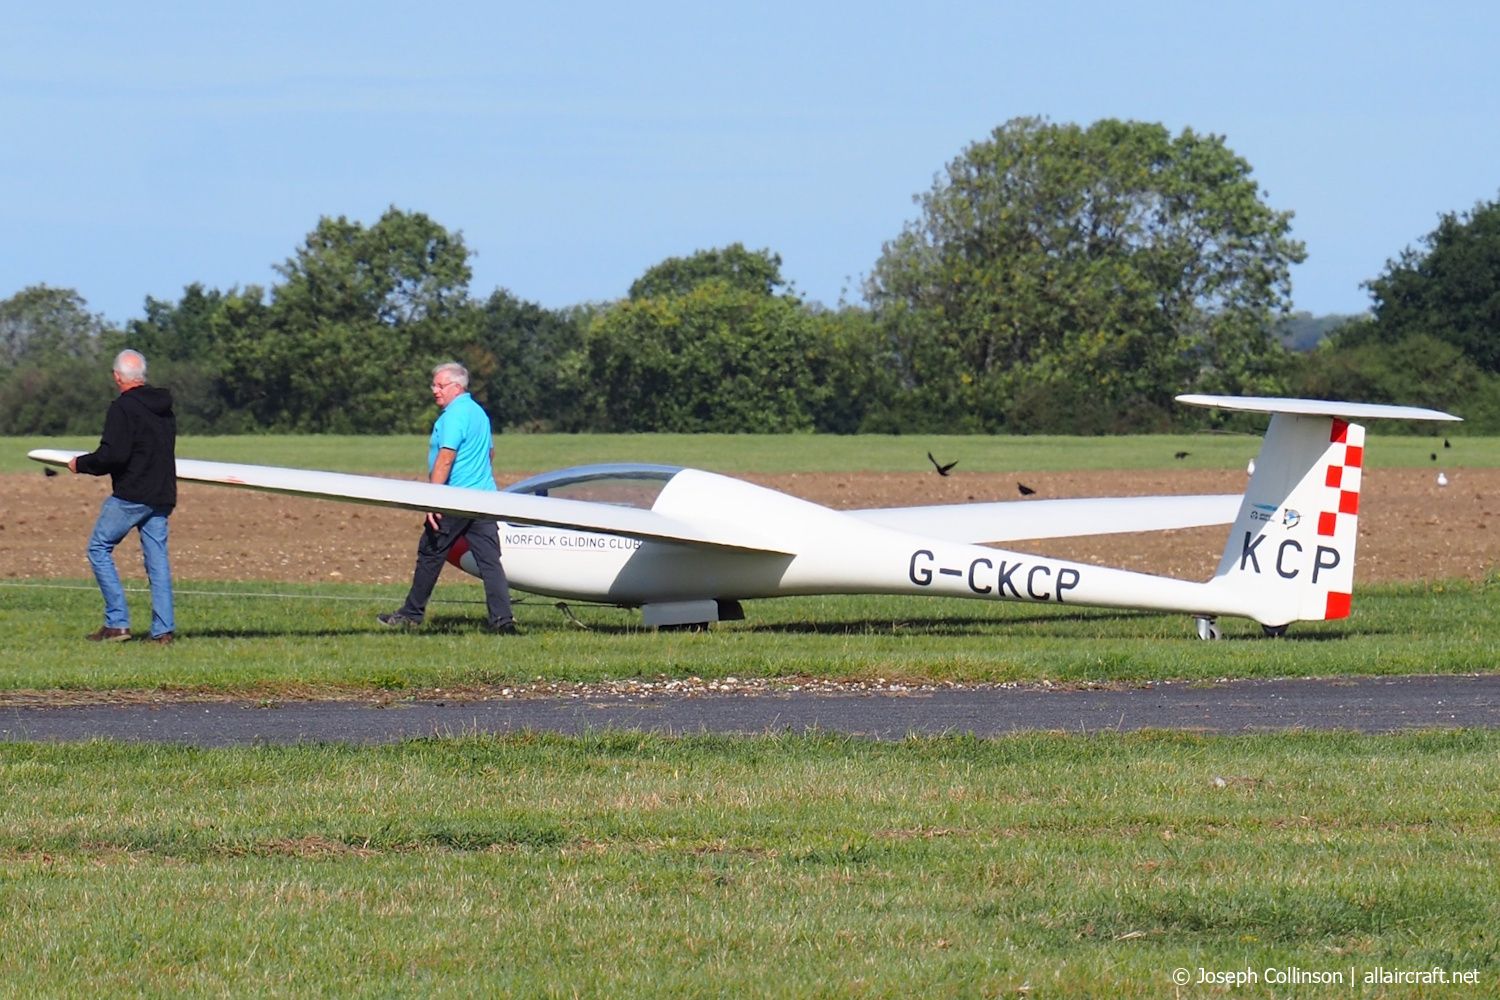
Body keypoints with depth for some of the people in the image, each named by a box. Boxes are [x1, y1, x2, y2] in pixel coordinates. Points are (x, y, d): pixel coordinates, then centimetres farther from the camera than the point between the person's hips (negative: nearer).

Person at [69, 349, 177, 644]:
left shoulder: (123, 408, -12)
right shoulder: (165, 408, 13)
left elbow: (113, 455, -20)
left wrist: (81, 464, -3)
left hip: (130, 495, -7)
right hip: (162, 496, 7)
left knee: (99, 548, 4)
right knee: (157, 559, 8)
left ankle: (117, 622, -3)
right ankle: (163, 630, 1)